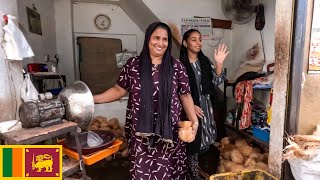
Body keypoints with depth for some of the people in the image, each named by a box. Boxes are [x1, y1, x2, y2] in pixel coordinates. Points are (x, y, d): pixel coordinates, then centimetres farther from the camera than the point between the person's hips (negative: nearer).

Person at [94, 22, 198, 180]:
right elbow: (119, 90, 4)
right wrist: (92, 99, -4)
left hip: (169, 131, 0)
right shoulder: (133, 64, -1)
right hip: (141, 131, 0)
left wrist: (194, 121, -5)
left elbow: (185, 95, 4)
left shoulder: (176, 67, 0)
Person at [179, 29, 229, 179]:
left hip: (205, 106, 5)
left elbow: (216, 81, -1)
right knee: (192, 141, 3)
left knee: (204, 138, 13)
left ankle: (191, 166, 38)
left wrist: (219, 64, -15)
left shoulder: (205, 61, 5)